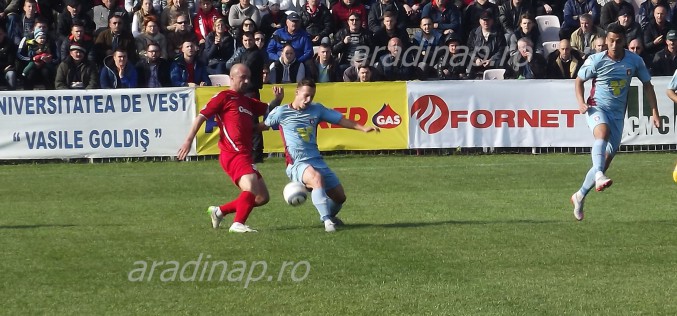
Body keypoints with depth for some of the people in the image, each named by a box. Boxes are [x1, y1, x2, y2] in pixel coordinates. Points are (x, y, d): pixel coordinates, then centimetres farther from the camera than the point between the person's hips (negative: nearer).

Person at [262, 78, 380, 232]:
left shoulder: (316, 109, 11)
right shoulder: (281, 112, 0)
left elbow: (341, 120, 11)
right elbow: (262, 126, 11)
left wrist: (363, 128, 4)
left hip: (317, 161, 6)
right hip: (297, 164, -6)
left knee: (339, 196, 6)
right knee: (317, 178, -39)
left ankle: (329, 216, 40)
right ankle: (327, 220, -42)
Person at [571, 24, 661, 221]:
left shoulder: (635, 61, -1)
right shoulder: (595, 61, -7)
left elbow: (647, 85, 11)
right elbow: (579, 80, 7)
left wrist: (654, 112, 4)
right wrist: (581, 102, -11)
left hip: (618, 114, 3)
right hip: (597, 108, -3)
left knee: (607, 158, 1)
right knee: (602, 132, -37)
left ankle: (580, 196, 16)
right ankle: (599, 176, -56)